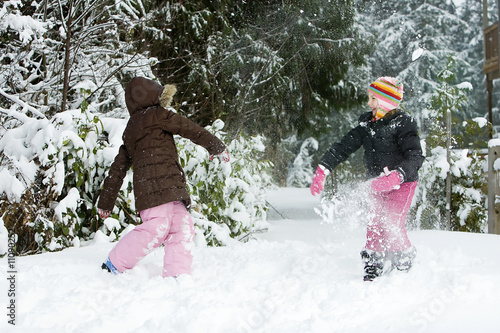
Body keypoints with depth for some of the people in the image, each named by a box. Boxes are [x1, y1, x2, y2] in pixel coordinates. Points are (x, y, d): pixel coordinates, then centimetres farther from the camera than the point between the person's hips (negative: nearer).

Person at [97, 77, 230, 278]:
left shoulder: (130, 131, 29)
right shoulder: (156, 114, 6)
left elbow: (118, 169, 28)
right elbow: (191, 130, 7)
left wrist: (106, 202, 31)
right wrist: (217, 147, 20)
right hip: (158, 183, -9)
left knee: (182, 228, 1)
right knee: (157, 227, -16)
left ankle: (176, 274, -8)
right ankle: (113, 266, -7)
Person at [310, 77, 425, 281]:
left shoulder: (403, 124, -12)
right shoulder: (367, 124, 7)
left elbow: (415, 157, -20)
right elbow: (344, 147, 8)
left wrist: (396, 176, -36)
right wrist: (323, 170, -1)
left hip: (402, 184, -6)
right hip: (378, 186, 6)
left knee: (391, 224, -16)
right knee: (375, 227, 0)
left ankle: (405, 260, 2)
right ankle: (372, 266, 6)